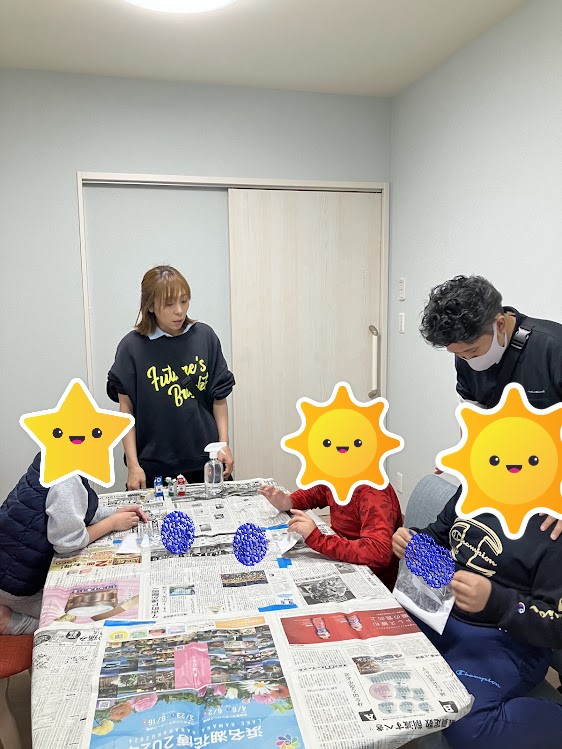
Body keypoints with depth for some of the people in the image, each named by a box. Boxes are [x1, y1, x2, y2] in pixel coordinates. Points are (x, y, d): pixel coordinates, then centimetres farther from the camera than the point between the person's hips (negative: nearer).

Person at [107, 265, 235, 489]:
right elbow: (126, 410, -4)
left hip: (205, 462, 2)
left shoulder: (205, 337, -1)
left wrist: (224, 445, -1)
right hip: (154, 467, -2)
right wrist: (133, 465, -7)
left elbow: (219, 397, 5)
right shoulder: (132, 347, -7)